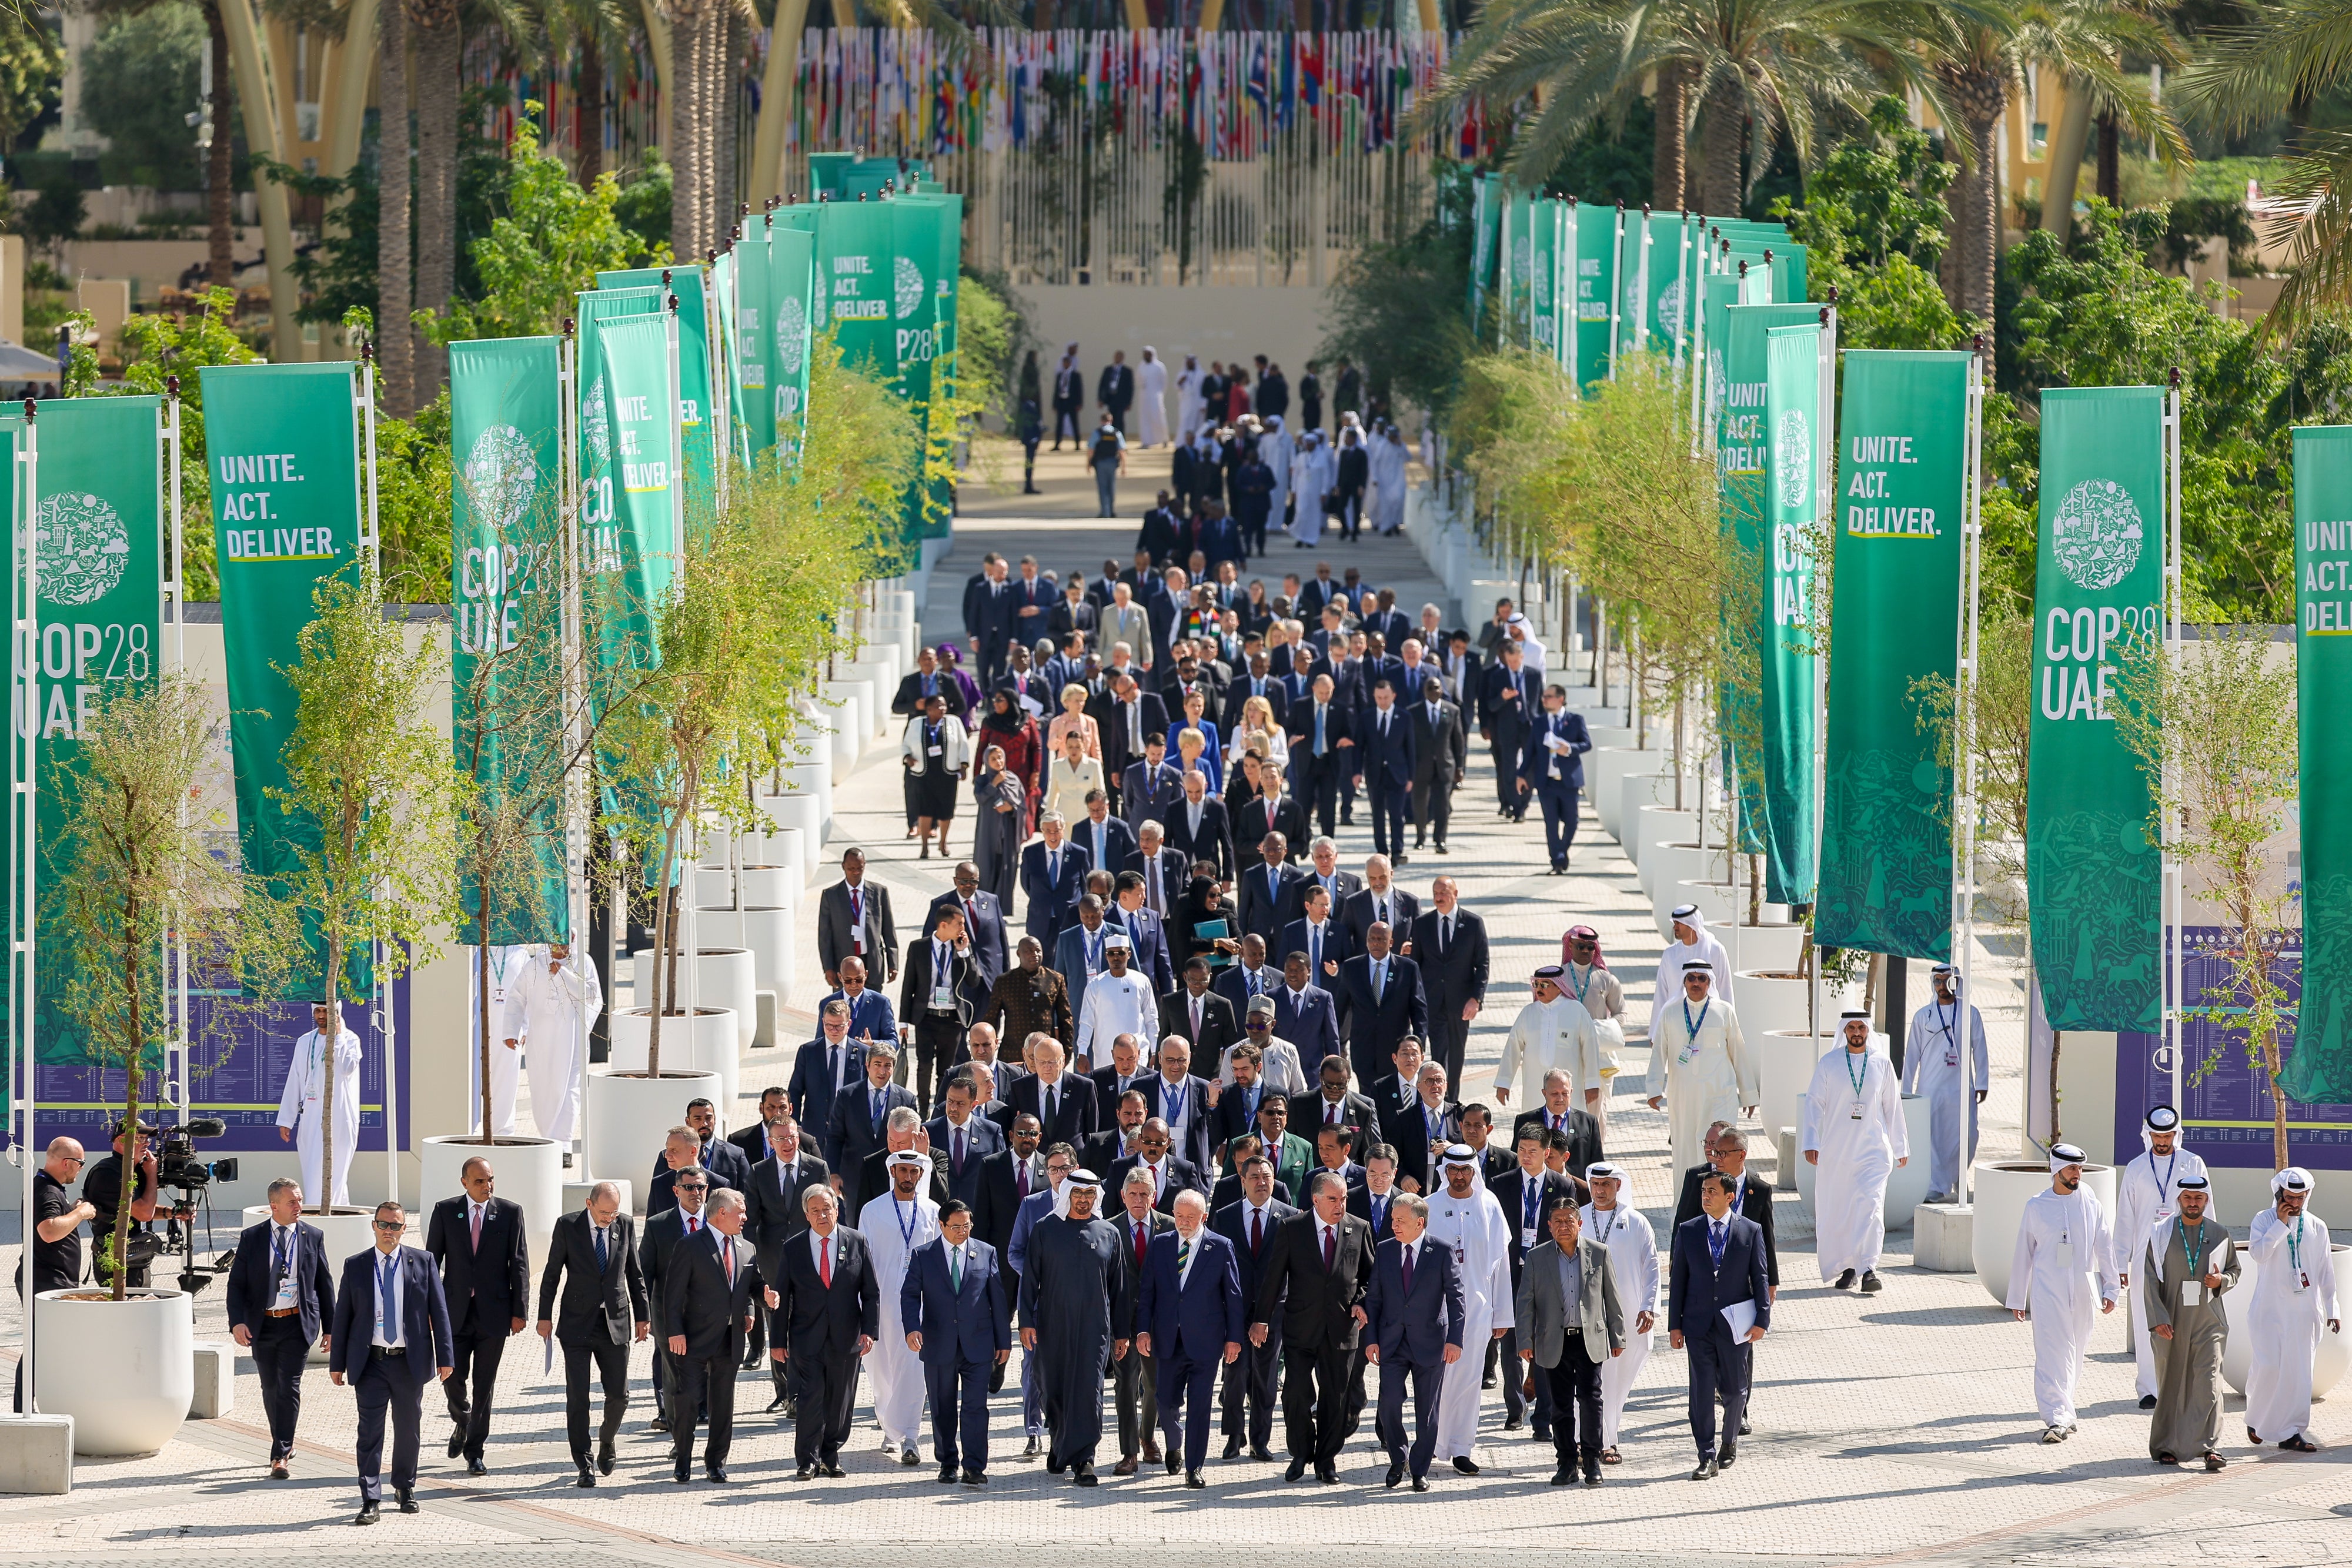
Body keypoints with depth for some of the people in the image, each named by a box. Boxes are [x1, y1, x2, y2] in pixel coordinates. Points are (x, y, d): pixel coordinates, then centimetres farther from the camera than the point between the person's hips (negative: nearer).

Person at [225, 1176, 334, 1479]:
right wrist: (237, 1321, -13)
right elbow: (236, 1283, 2)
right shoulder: (252, 1238, 2)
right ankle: (285, 1445, 29)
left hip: (298, 1323, -2)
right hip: (262, 1324, 2)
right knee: (270, 1389, 11)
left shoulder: (313, 1237, 4)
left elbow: (325, 1284, 9)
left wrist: (330, 1328, 7)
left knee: (289, 1388, -10)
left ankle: (280, 1457, -11)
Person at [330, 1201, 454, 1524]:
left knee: (408, 1429, 12)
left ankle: (405, 1488, 31)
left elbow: (439, 1312, 4)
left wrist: (445, 1357, -2)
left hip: (410, 1362, 1)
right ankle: (370, 1500, -6)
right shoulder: (355, 1266, 4)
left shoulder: (422, 1263, 3)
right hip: (371, 1363, -1)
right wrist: (336, 1364, 3)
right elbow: (342, 1316, 6)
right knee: (370, 1431, -7)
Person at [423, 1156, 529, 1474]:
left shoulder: (510, 1212, 1)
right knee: (453, 1377, -2)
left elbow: (519, 1265, 1)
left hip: (493, 1312, -1)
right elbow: (432, 1261, 5)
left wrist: (519, 1311, -5)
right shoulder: (445, 1211, 3)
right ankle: (462, 1421, 30)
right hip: (455, 1311, 1)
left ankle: (475, 1452, 11)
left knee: (485, 1385, 2)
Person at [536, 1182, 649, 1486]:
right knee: (577, 1397, -3)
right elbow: (552, 1273, 1)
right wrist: (545, 1316, -1)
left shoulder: (625, 1225, 1)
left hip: (615, 1322, 2)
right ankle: (584, 1465, 3)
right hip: (577, 1323, -2)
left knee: (619, 1395, 3)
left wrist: (642, 1315, 9)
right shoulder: (568, 1226, -5)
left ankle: (607, 1439, 33)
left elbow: (635, 1274, 9)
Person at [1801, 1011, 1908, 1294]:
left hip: (1873, 1150, -1)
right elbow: (1814, 1104, 2)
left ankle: (1869, 1269, -18)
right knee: (1837, 1211, 4)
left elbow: (1893, 1107, 12)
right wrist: (1810, 1142, -7)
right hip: (1836, 1151, 1)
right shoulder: (1828, 1065, 2)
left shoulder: (1882, 1065, 6)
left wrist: (1901, 1147, 15)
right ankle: (1846, 1267, 19)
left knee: (1871, 1205, -14)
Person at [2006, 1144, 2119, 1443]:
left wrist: (2110, 1290, 4)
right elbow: (2023, 1253, 7)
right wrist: (2017, 1298, 8)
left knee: (2074, 1353, 9)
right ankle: (2057, 1419, -17)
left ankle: (2062, 1413, 23)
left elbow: (2105, 1249, 10)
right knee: (2052, 1353, -12)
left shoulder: (2091, 1206, 6)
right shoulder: (2036, 1207, 2)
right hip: (2047, 1291, -2)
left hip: (2082, 1293, 2)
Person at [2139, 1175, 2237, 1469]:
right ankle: (2167, 1447, 18)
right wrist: (2157, 1319, -11)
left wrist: (2222, 1280, -6)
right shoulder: (2161, 1234, 2)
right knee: (2171, 1384, 6)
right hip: (2171, 1322, 0)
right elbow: (2149, 1278, -1)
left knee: (2209, 1383, -11)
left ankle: (2210, 1447, -13)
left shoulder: (2220, 1235, 7)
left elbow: (2234, 1269, 19)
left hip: (2208, 1321, 0)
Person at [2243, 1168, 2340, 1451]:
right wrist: (2281, 1224, -15)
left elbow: (2326, 1271, 13)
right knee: (2268, 1366, -11)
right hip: (2270, 1308, -3)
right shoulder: (2266, 1220, 1)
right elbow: (2258, 1253, -15)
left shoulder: (2317, 1227, 10)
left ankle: (2291, 1433, 0)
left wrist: (2332, 1309, 10)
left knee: (2298, 1371, -3)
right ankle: (2256, 1417, 13)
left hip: (2304, 1309, 3)